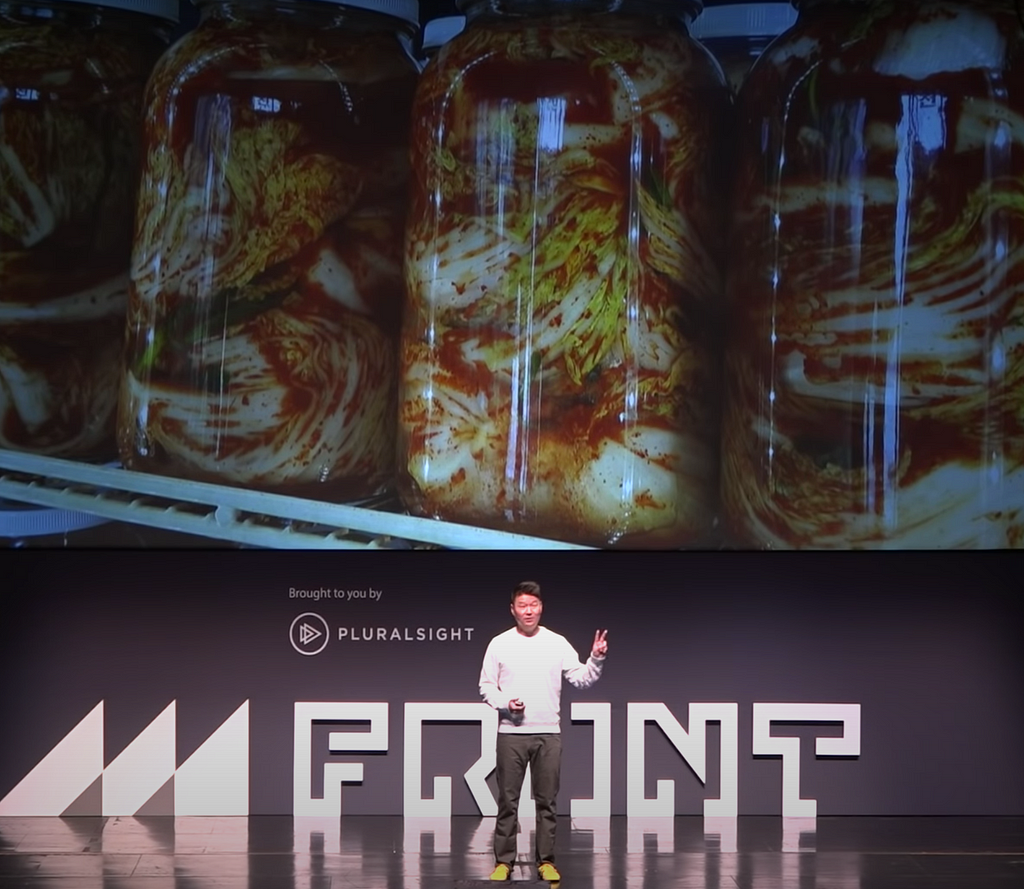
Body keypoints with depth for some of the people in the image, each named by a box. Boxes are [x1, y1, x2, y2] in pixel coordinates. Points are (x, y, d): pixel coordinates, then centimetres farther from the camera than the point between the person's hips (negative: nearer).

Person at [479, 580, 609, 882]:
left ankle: (546, 861, 9)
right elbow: (486, 686, 6)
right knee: (508, 800, 1)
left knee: (547, 801, 3)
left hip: (548, 733, 1)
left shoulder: (557, 643, 6)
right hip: (511, 733, -1)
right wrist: (505, 703, -11)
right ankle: (503, 861, 7)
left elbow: (582, 679, 3)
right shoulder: (499, 644, 4)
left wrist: (596, 659, -14)